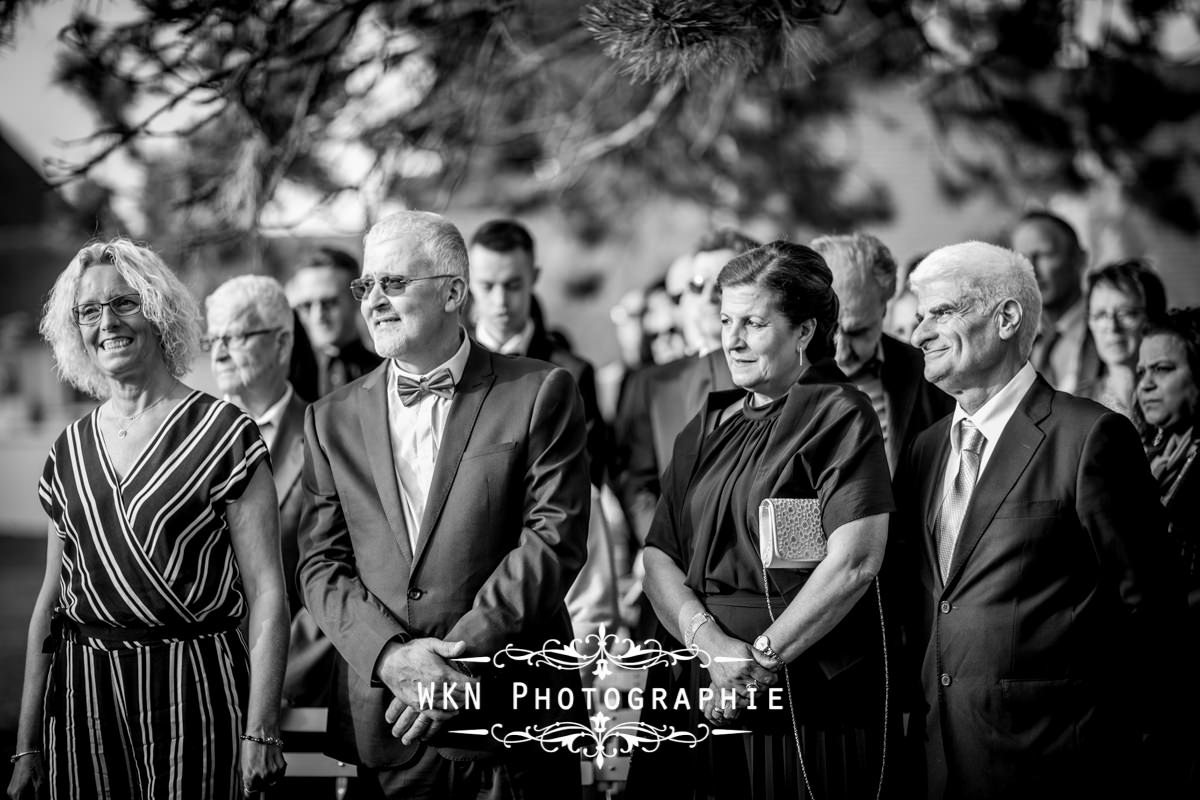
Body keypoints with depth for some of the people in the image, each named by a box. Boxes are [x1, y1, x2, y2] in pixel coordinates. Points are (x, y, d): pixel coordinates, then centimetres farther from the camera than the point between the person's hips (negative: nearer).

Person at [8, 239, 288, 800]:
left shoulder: (222, 434, -4)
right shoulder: (70, 450, 10)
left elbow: (266, 591, -9)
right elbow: (51, 599, 12)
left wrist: (261, 733, -16)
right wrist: (28, 748, 9)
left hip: (192, 688, -4)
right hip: (83, 691, 4)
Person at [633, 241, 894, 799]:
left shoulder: (839, 415, -5)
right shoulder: (708, 427, 14)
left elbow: (856, 561, -16)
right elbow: (659, 557, 6)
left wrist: (762, 658, -13)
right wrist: (711, 642, -12)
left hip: (809, 705, -5)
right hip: (704, 696, 6)